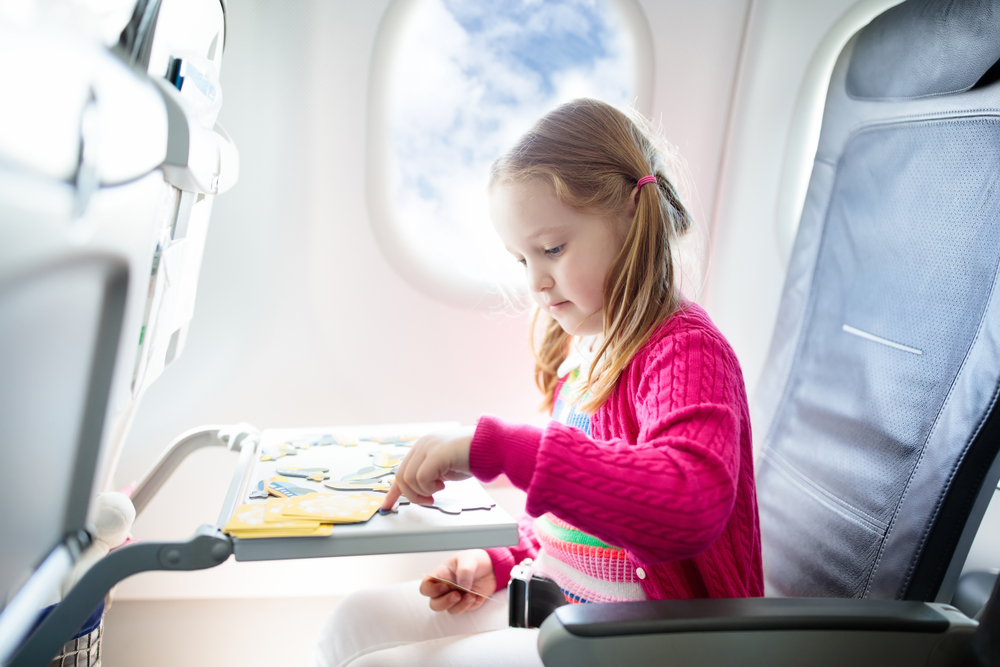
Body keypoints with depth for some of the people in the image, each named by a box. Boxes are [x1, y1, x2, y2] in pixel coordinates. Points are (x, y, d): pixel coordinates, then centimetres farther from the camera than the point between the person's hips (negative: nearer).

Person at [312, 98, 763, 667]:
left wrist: (493, 447, -39)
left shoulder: (684, 350, -19)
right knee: (359, 618, 5)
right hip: (552, 601, 8)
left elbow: (691, 507, -39)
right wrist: (502, 566, 5)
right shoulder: (582, 349, 8)